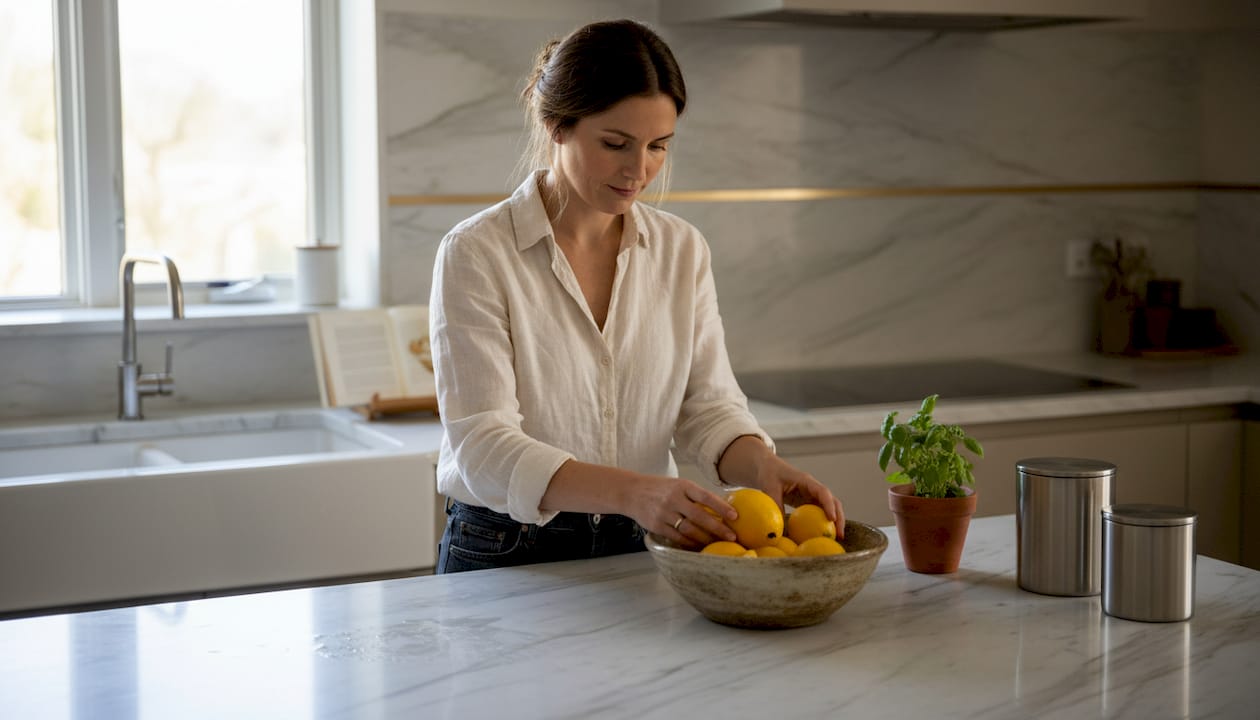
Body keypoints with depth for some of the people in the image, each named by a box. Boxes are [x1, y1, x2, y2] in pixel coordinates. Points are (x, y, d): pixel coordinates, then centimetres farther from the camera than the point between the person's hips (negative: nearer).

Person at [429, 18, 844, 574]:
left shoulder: (682, 251, 7)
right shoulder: (476, 253, -10)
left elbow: (708, 404, 5)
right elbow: (483, 447, -18)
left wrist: (762, 465, -19)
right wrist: (631, 492, -33)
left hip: (641, 549, 3)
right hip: (505, 555, -3)